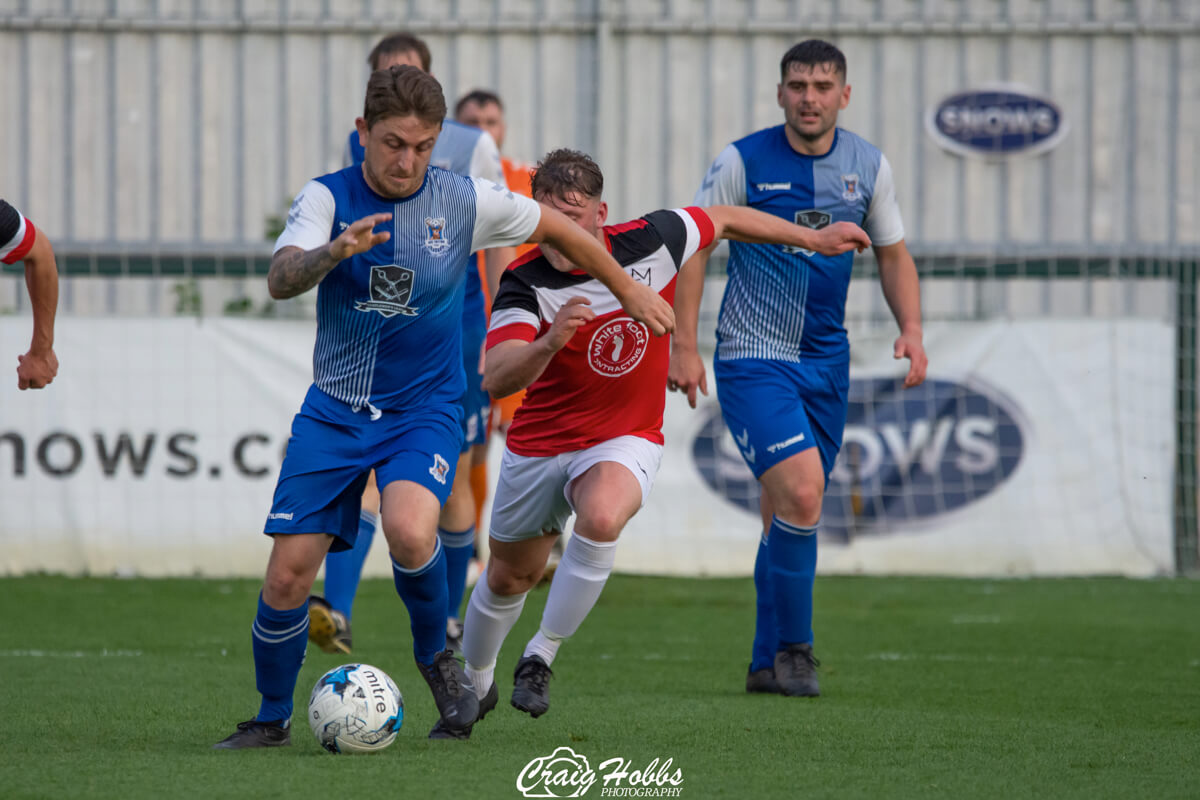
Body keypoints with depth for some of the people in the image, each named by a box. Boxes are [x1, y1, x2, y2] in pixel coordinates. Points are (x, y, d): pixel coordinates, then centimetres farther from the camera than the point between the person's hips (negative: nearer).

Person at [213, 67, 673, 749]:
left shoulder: (465, 202, -7)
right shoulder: (329, 197, -8)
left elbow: (557, 228, 10)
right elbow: (280, 280, -26)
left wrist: (630, 291, 20)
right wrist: (335, 251, -46)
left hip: (425, 407, -1)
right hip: (336, 408, 1)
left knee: (409, 532, -31)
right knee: (288, 574, -6)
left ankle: (436, 653, -2)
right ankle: (272, 719, 16)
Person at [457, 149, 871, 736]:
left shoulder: (650, 242, -17)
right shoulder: (524, 286, -22)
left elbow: (723, 221, 4)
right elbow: (495, 380, -37)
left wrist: (814, 239, 13)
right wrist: (549, 342, -56)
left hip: (624, 441, -1)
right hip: (539, 444, 1)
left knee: (601, 518, -34)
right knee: (508, 578, 17)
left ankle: (541, 657, -18)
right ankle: (474, 681, 47)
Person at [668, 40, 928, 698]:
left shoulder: (868, 166, 4)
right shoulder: (743, 162, -9)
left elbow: (892, 253, 15)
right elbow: (694, 246, -3)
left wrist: (911, 328, 0)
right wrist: (683, 344, -9)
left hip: (826, 360, 5)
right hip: (753, 356, -5)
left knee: (785, 512, 10)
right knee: (801, 493, -20)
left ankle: (767, 664, 20)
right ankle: (791, 649, -7)